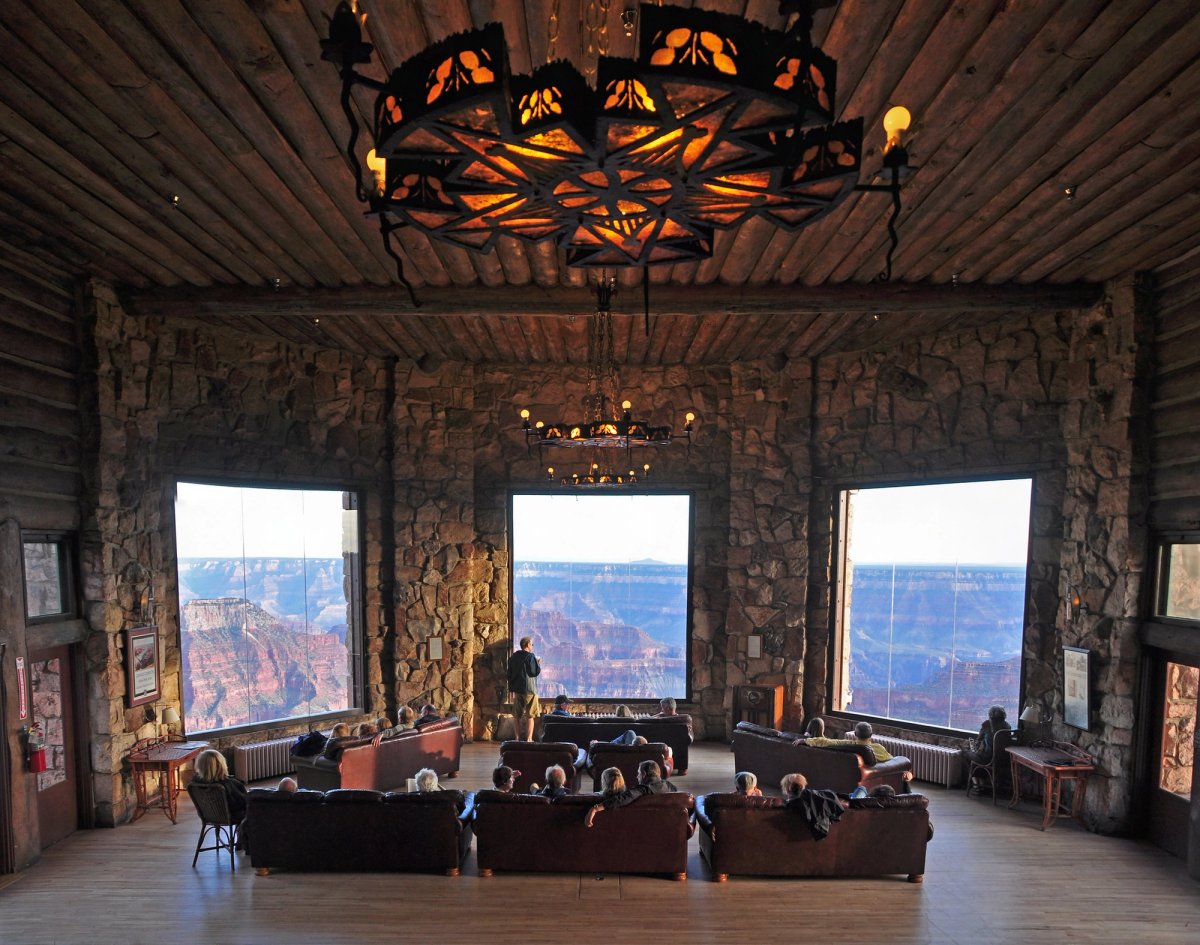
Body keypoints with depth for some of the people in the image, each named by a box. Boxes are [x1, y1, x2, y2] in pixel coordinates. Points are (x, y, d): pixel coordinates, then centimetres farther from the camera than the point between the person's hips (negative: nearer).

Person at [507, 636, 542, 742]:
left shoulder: (513, 657, 9)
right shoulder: (530, 656, -11)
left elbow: (509, 674, 14)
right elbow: (535, 672, -13)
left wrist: (510, 688, 20)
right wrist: (538, 663, 5)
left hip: (516, 689, 6)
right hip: (529, 689, -6)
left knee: (517, 715, 12)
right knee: (530, 715, -1)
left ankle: (518, 738, 13)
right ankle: (529, 739, -6)